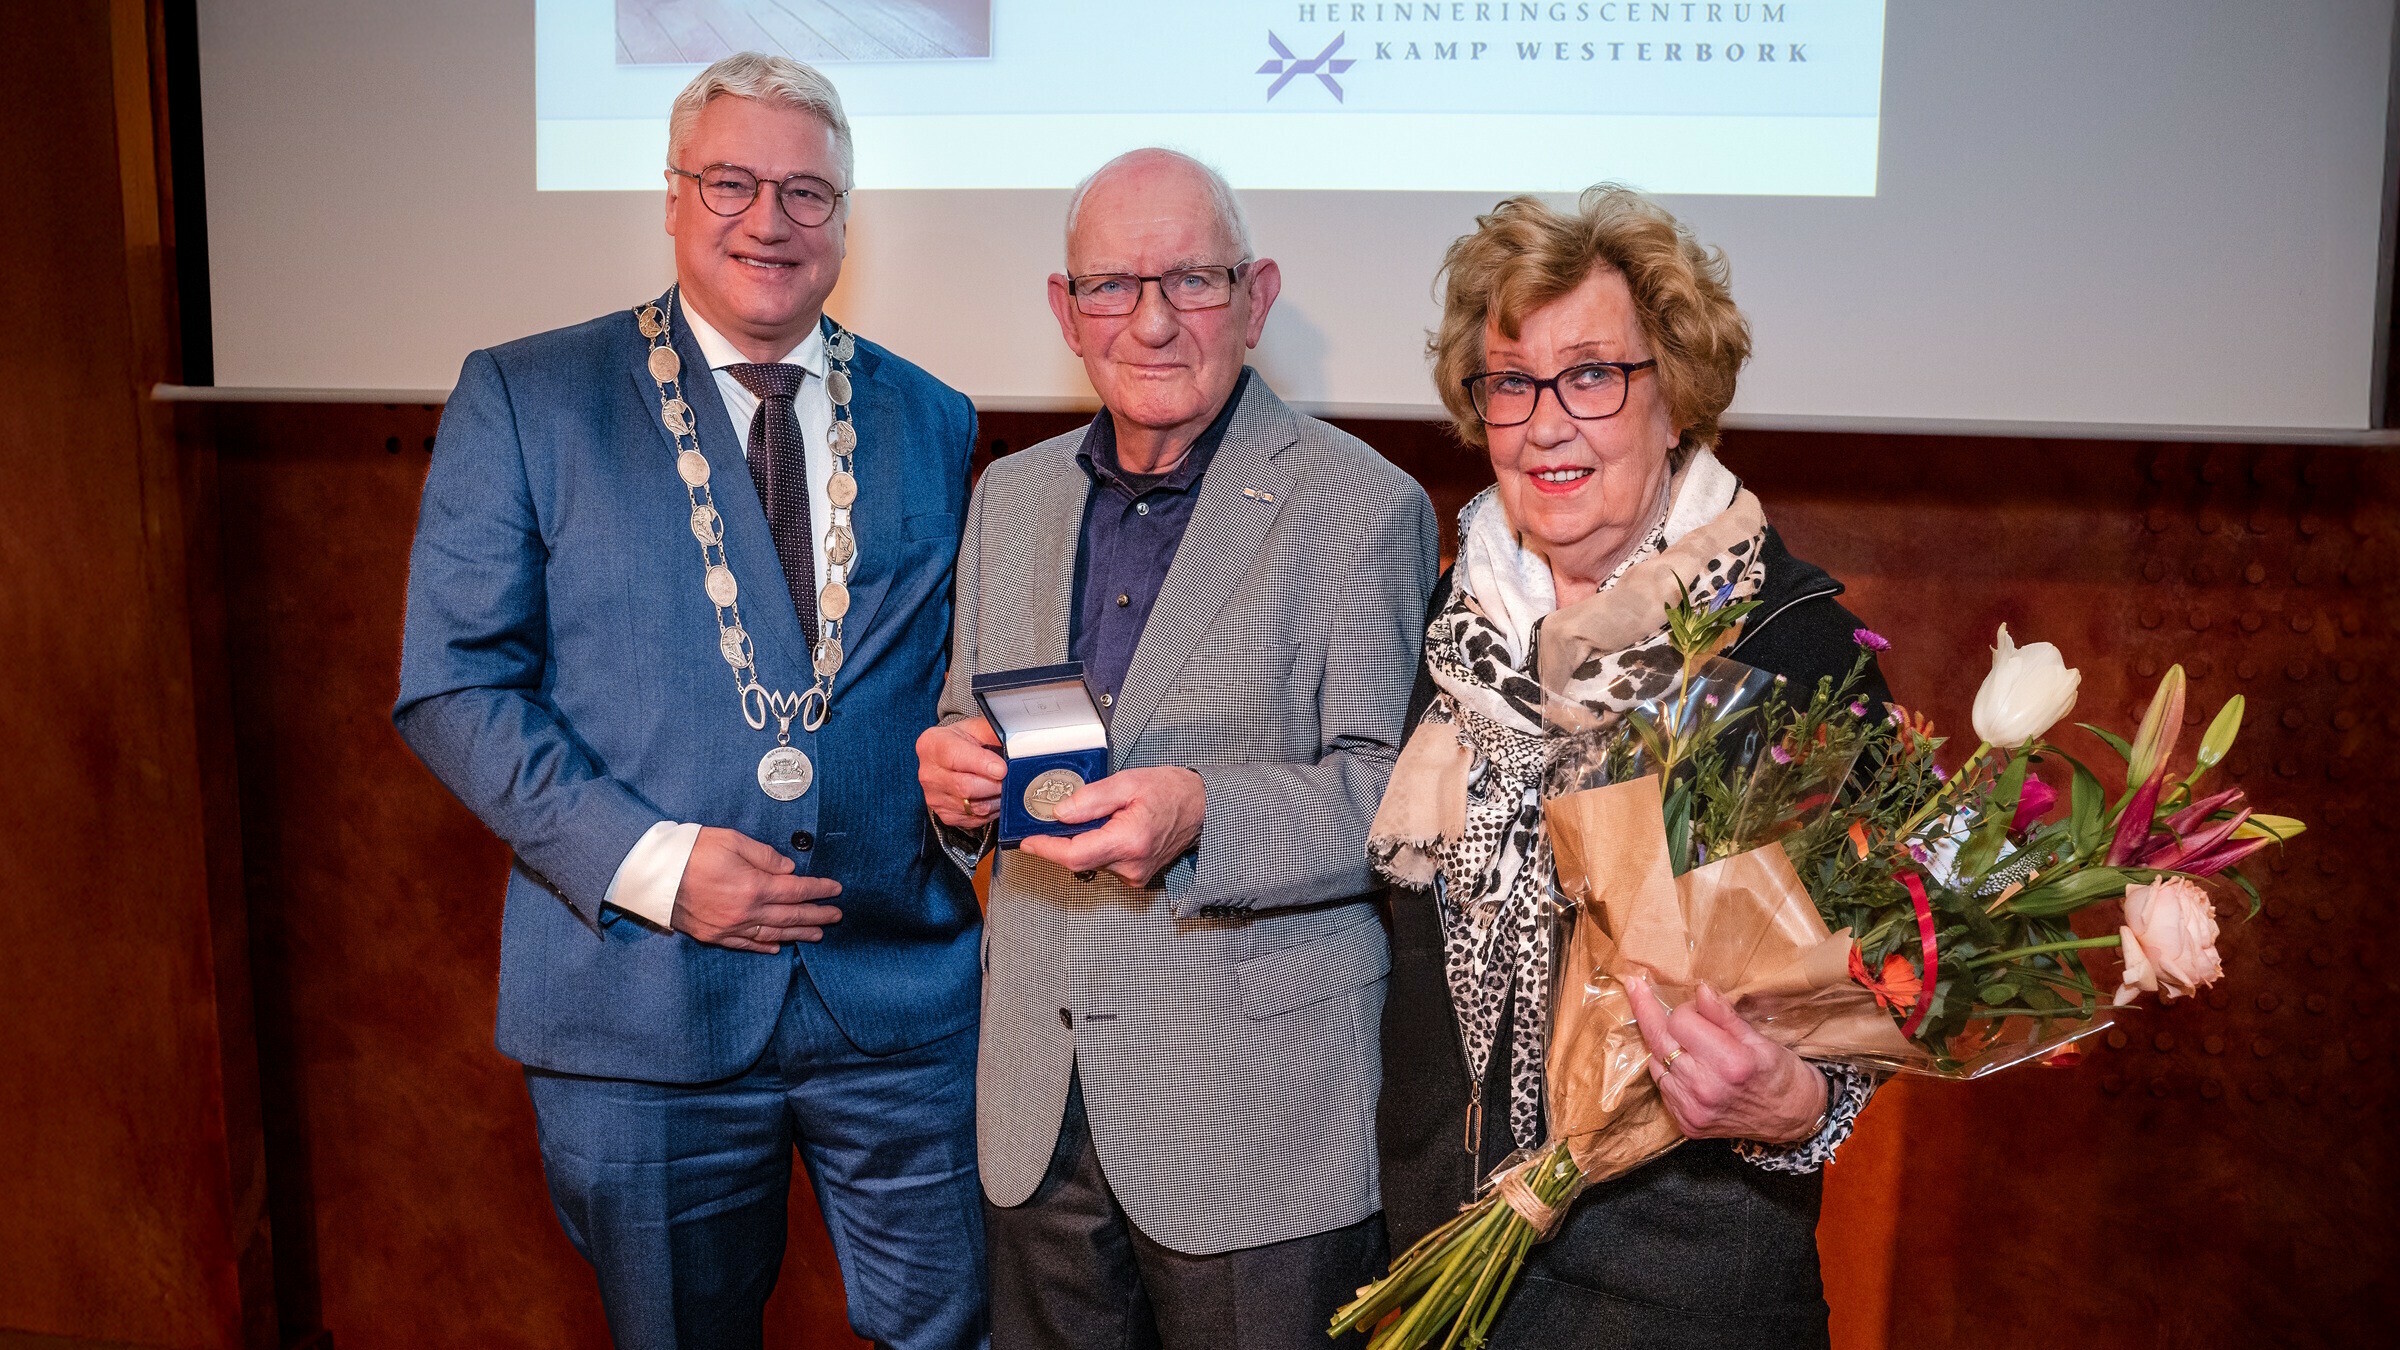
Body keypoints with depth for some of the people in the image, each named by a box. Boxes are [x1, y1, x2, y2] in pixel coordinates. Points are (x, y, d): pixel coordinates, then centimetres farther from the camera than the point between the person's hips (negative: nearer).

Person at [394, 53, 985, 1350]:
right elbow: (453, 685, -5)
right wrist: (647, 858, -16)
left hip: (905, 1000, 2)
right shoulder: (522, 398, -1)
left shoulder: (934, 422, 8)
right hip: (640, 1011, -1)